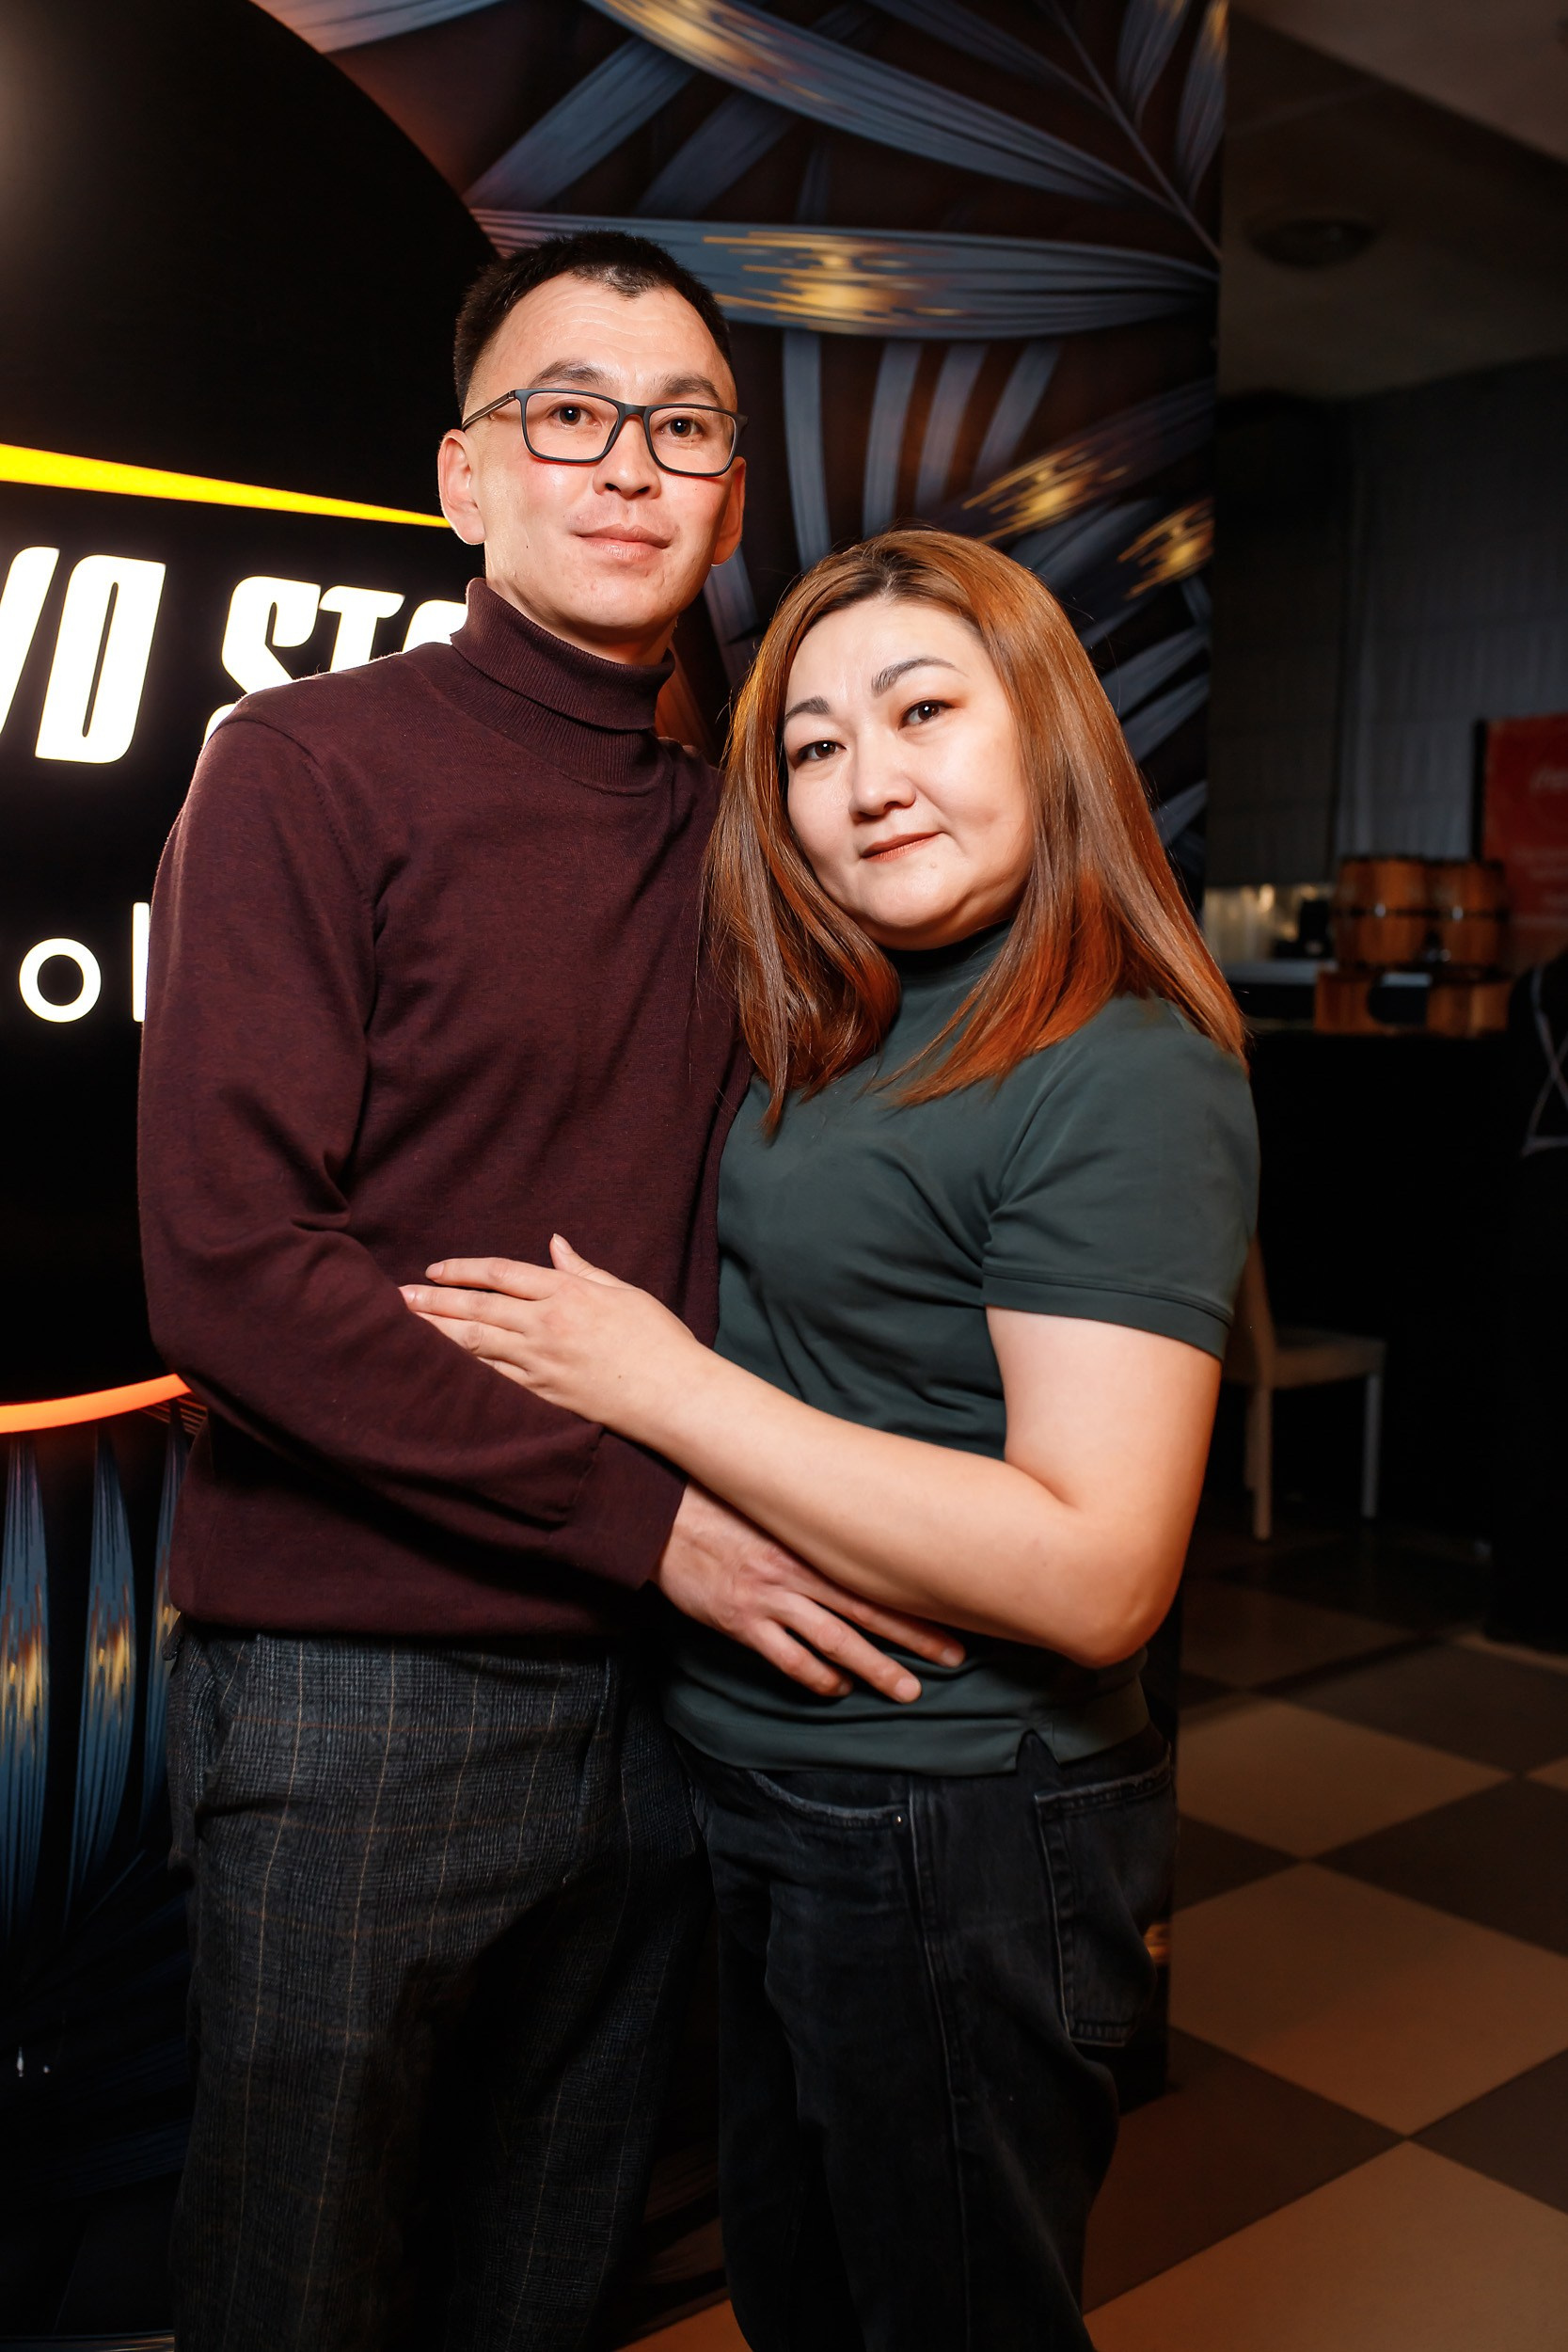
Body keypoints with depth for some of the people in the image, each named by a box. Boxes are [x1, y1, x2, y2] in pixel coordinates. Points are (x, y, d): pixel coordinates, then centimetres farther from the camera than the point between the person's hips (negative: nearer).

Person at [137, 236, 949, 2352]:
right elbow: (231, 1264, -16)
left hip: (656, 1681, 5)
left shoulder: (726, 835, 10)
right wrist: (639, 1512, -18)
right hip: (363, 1683, -5)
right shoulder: (313, 769, -7)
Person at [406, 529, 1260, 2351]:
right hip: (765, 1797, 8)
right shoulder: (846, 1044, 6)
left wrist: (660, 1381, -24)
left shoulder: (1123, 1079, -20)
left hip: (959, 1841, -8)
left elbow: (1094, 1572, -28)